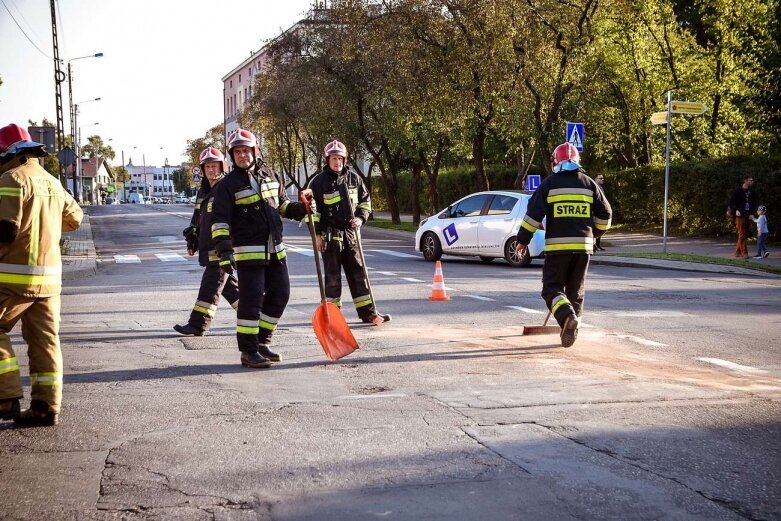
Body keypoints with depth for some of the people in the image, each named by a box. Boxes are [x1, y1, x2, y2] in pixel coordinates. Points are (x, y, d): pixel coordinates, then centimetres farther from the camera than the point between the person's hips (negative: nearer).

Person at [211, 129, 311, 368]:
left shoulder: (271, 176, 11)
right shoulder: (228, 185, -7)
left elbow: (283, 205, 24)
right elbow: (220, 221, -12)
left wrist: (301, 208, 5)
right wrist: (224, 251, -22)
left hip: (275, 249, 7)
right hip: (248, 251, -7)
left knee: (280, 294, 10)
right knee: (251, 298, -7)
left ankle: (262, 342, 24)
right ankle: (248, 351, 0)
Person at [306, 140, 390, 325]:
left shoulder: (354, 178, 10)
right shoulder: (319, 182, -3)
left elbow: (365, 200, 19)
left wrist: (360, 218, 1)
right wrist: (317, 234, -8)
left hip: (351, 234, 4)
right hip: (330, 235, -4)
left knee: (359, 274, 6)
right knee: (332, 277, 1)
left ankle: (368, 312, 10)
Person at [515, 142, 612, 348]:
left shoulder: (549, 184, 0)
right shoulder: (588, 184, 9)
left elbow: (534, 213, -4)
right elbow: (605, 214, 12)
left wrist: (523, 240, 5)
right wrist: (595, 233, 29)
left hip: (557, 245, -3)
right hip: (583, 245, 3)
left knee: (552, 288, 2)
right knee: (576, 290, 14)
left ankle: (568, 316, -24)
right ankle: (571, 329, 15)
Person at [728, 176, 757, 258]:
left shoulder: (751, 192, 10)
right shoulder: (738, 190, -7)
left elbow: (754, 203, 20)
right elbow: (732, 201, -8)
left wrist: (752, 211, 6)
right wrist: (736, 210, -18)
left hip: (747, 215, 7)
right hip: (740, 215, -7)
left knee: (745, 234, 9)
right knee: (742, 234, -7)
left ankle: (737, 252, 18)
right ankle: (744, 253, -6)